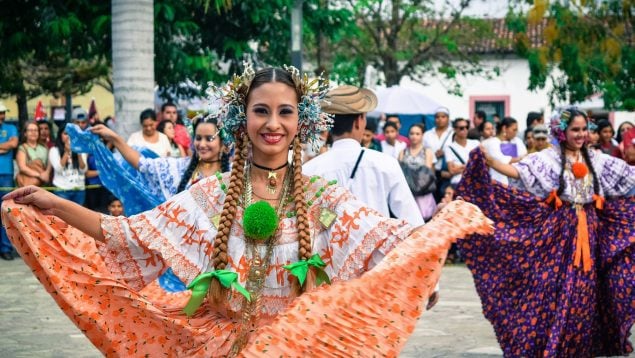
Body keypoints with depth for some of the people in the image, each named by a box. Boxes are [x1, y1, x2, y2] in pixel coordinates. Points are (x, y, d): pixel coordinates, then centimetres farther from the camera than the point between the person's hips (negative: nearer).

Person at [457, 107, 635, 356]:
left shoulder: (596, 159, 10)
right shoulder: (548, 158, -3)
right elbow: (518, 172, -13)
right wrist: (488, 161, -28)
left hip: (589, 230, 4)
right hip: (559, 229, -4)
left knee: (584, 288, 6)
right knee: (553, 284, -5)